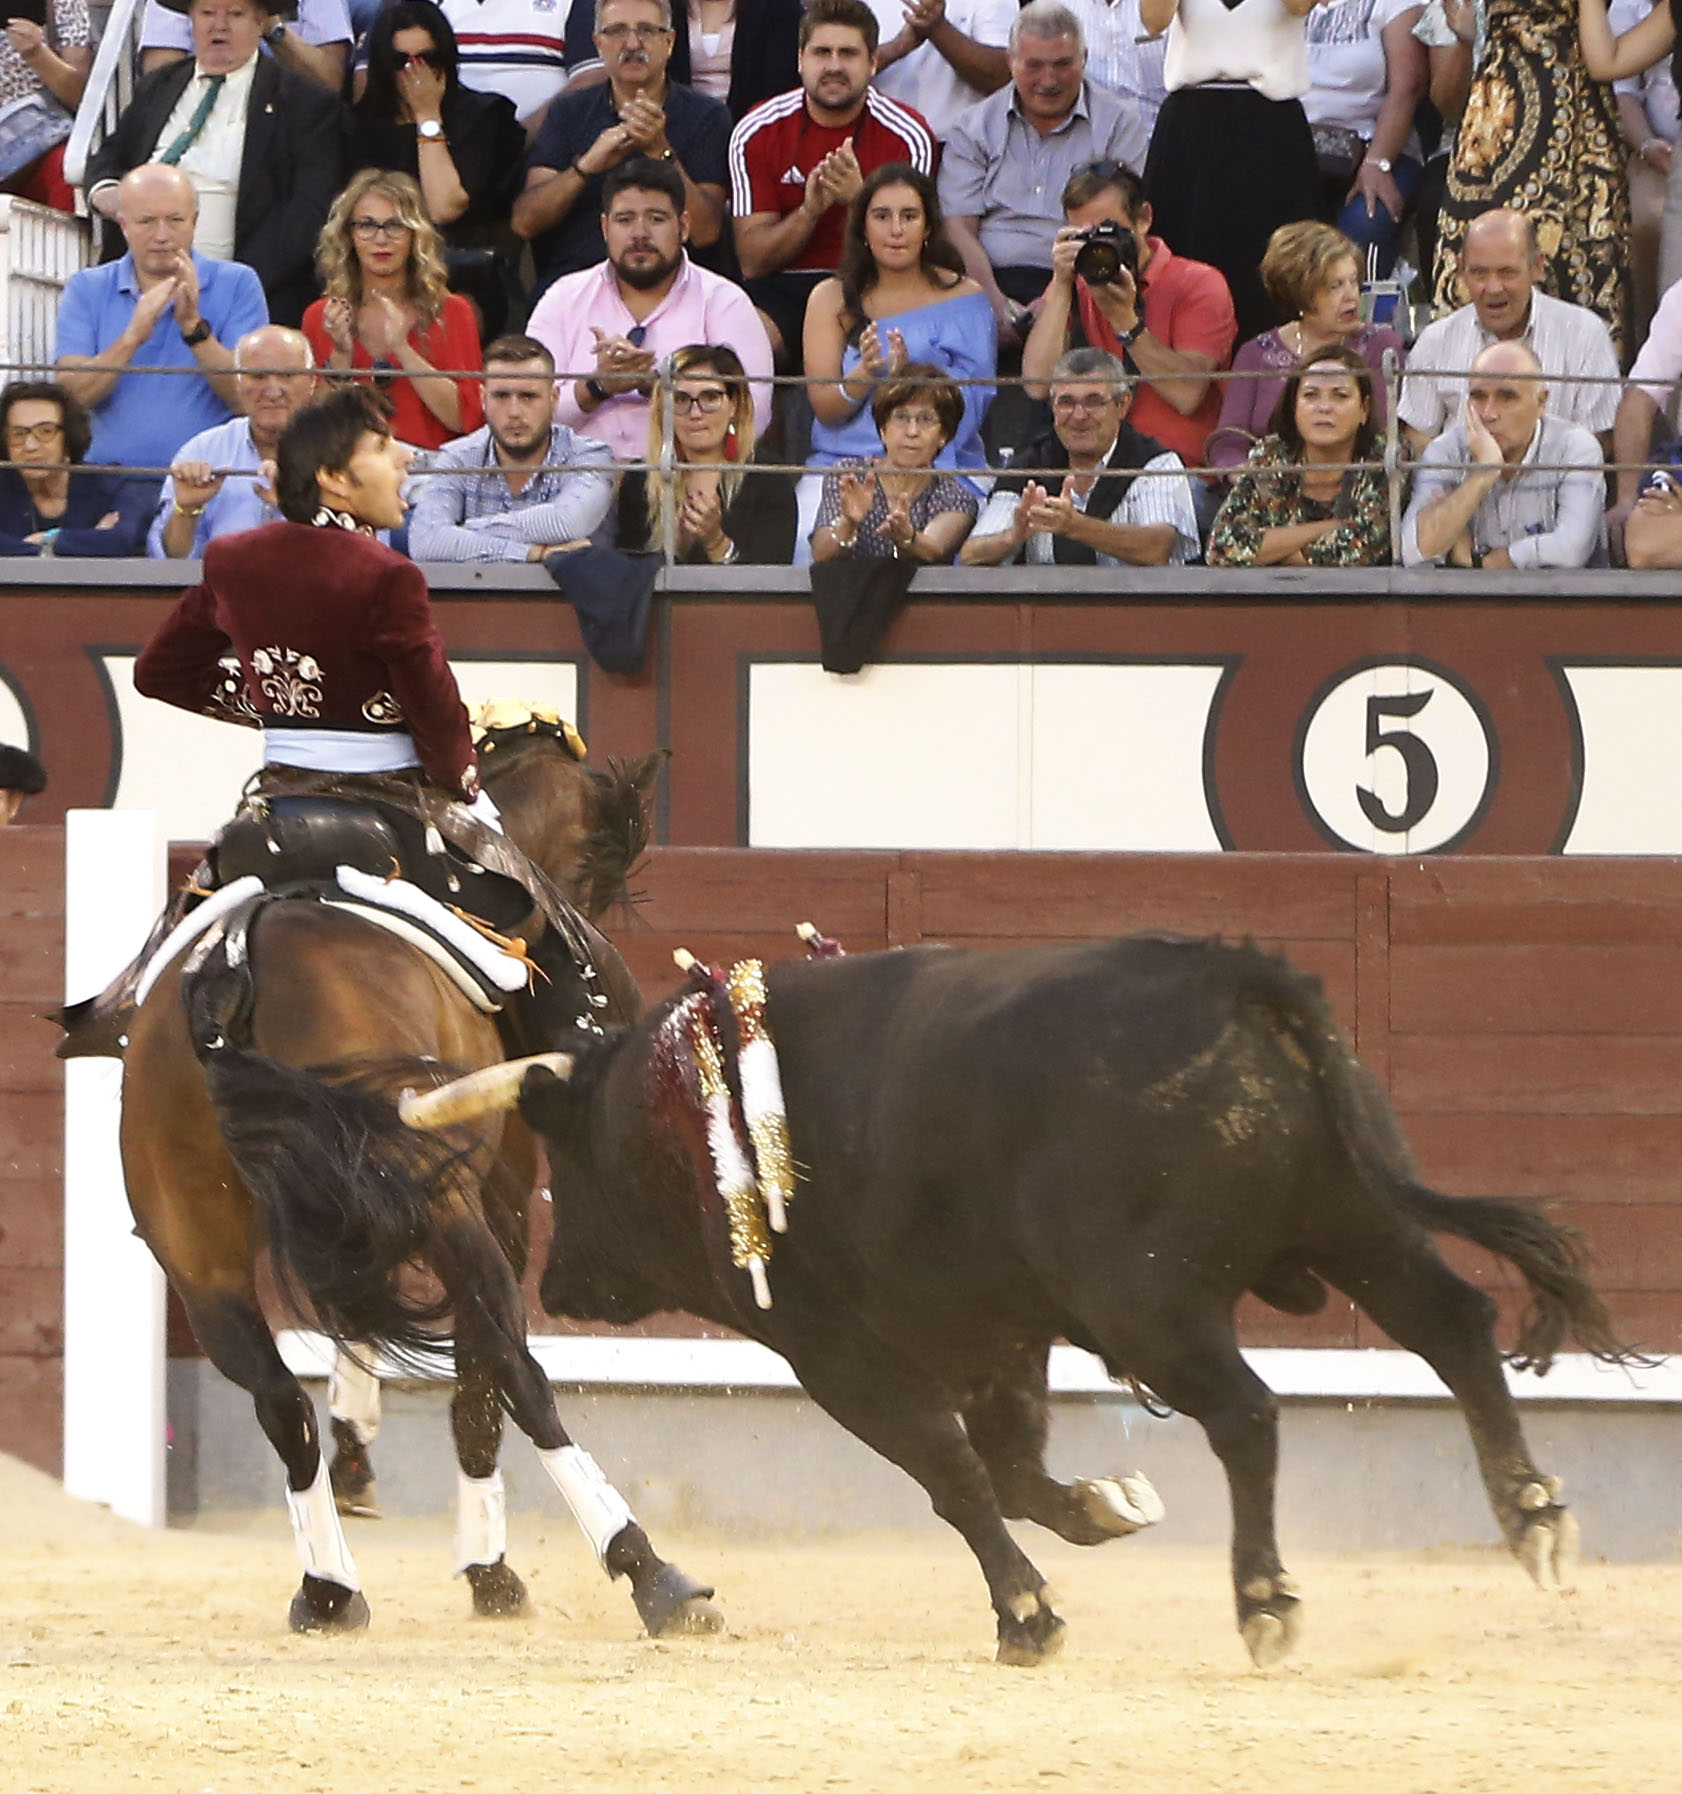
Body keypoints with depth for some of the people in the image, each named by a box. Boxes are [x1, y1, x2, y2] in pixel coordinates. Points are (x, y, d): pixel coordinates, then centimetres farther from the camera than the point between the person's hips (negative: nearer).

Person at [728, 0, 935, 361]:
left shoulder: (906, 137, -1)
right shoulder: (756, 133, 2)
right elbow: (752, 262, 0)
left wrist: (859, 200, -23)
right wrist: (809, 212, -20)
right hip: (783, 288, 0)